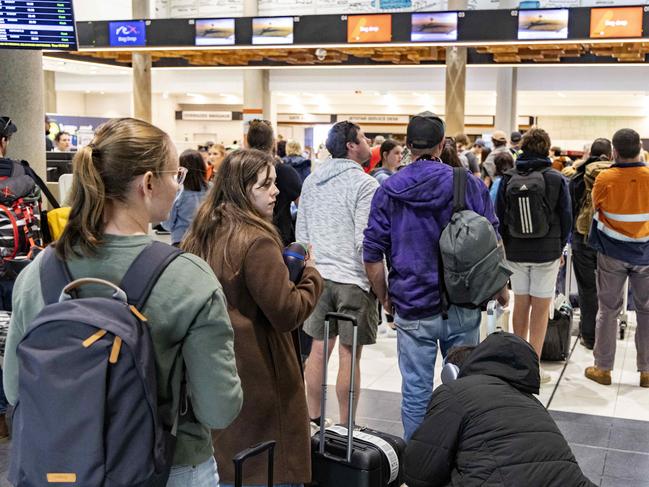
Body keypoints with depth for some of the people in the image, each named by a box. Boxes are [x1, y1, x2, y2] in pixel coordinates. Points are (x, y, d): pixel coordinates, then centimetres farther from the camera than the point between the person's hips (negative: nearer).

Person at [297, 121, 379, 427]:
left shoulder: (311, 182, 10)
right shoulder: (364, 184, -11)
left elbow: (301, 232, 15)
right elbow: (365, 241, -16)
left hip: (318, 276, 6)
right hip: (353, 280, -6)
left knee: (318, 349, 13)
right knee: (349, 356, 2)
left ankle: (313, 418, 23)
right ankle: (345, 427, 10)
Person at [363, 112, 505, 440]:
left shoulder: (388, 191, -2)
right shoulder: (469, 184, -3)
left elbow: (372, 256, -3)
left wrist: (384, 297, 11)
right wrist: (500, 290, 12)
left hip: (412, 310, 0)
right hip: (463, 307, 1)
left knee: (415, 392, 9)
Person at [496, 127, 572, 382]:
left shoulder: (508, 178, -1)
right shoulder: (557, 179, -6)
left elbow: (499, 215, 4)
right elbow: (566, 216, 1)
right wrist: (560, 246, 14)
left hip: (516, 251, 3)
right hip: (547, 252, -2)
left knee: (521, 304, 13)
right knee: (541, 308, 3)